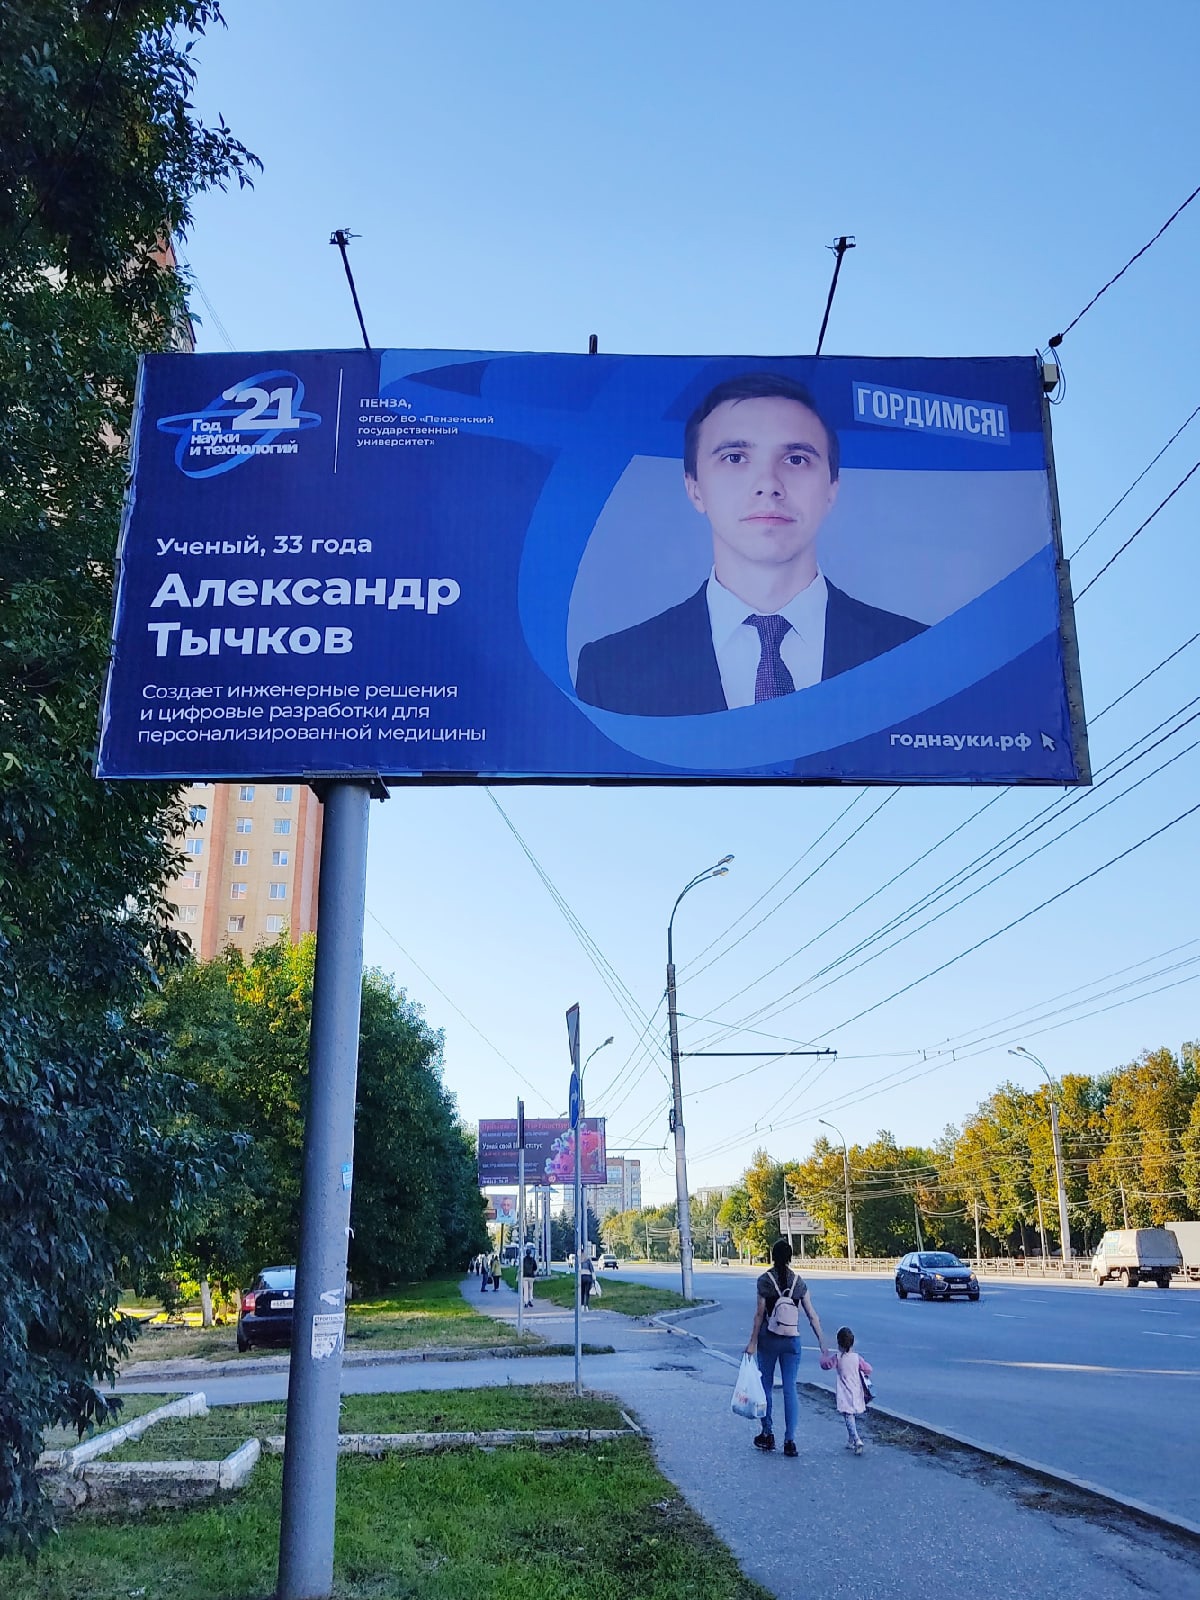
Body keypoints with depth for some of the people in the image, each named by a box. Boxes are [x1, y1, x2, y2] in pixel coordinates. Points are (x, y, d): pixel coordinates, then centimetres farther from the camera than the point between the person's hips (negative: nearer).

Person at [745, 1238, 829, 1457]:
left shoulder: (765, 1280, -9)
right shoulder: (799, 1282, 0)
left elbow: (760, 1314, -9)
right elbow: (812, 1316, 0)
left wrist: (753, 1342, -4)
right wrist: (823, 1346, 4)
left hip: (768, 1340, -2)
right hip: (792, 1341, 2)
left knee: (766, 1387, 13)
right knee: (790, 1389, 6)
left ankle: (768, 1435, 19)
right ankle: (790, 1441, 3)